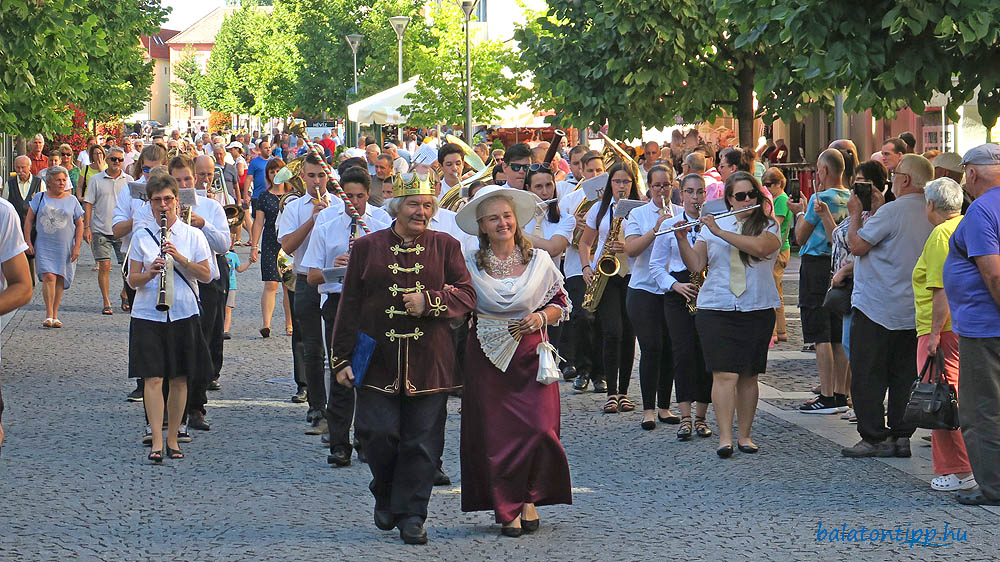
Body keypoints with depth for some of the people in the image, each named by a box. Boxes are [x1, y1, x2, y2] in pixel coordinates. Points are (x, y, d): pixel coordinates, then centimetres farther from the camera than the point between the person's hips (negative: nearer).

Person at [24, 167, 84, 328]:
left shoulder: (72, 201, 8)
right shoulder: (40, 198, 6)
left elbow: (79, 225, 9)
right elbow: (29, 220, 9)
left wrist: (77, 247, 1)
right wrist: (28, 242, 0)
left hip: (65, 247, 1)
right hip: (44, 246, -1)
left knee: (59, 280, 3)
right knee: (48, 277, -15)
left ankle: (55, 316, 13)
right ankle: (49, 316, -14)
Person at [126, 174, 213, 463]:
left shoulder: (192, 235, 4)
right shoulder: (141, 236, 4)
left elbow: (206, 275, 0)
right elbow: (132, 280, 3)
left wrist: (180, 258, -14)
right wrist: (150, 273, -18)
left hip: (183, 315, 1)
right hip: (148, 317, -1)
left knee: (179, 379, 6)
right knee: (153, 379, -9)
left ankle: (173, 438, 17)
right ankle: (157, 442, -11)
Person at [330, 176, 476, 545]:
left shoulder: (445, 247, 8)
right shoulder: (367, 247, 6)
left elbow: (467, 294, 4)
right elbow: (350, 306, 7)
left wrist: (429, 301, -13)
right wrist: (342, 359, 3)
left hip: (428, 361, 1)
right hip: (378, 360, 0)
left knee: (422, 441, -1)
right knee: (378, 432, -7)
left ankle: (411, 515, 9)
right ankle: (385, 496, 21)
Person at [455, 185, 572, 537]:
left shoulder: (539, 260, 5)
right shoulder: (469, 264, 3)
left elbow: (561, 303, 12)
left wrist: (541, 317, -7)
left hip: (531, 354, 0)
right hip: (487, 357, 0)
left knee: (539, 428, -11)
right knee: (495, 434, -2)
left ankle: (529, 498, 10)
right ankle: (507, 510, 9)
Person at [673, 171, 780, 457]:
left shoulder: (769, 227, 4)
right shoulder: (712, 226, 10)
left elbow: (759, 246, -19)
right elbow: (695, 264, 6)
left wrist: (719, 231, -17)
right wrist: (682, 240, -11)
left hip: (757, 312, 0)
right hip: (716, 310, 0)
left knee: (748, 376, 6)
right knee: (725, 375, -10)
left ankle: (745, 435, 15)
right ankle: (725, 438, -12)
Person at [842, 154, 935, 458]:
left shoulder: (892, 211, -18)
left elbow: (858, 245, -13)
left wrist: (856, 213, 1)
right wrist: (875, 210, 15)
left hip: (877, 308, -7)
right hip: (914, 311, 7)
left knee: (867, 377, 0)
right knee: (904, 376, 11)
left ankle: (874, 438, 0)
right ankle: (901, 437, 13)